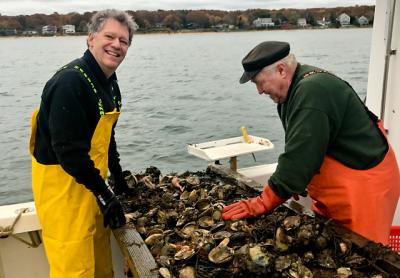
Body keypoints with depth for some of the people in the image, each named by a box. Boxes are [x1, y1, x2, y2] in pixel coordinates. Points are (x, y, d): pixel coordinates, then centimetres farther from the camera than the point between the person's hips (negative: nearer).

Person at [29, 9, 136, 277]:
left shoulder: (110, 84, 8)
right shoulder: (71, 81, -22)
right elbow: (68, 149, -26)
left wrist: (119, 180, 19)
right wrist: (103, 193, -20)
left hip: (90, 179, 9)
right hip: (61, 181, -9)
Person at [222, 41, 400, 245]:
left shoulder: (312, 91, -26)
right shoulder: (297, 87, 5)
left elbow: (300, 156, -28)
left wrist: (263, 203, -22)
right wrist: (296, 182, 4)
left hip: (364, 182, -9)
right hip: (336, 184, 9)